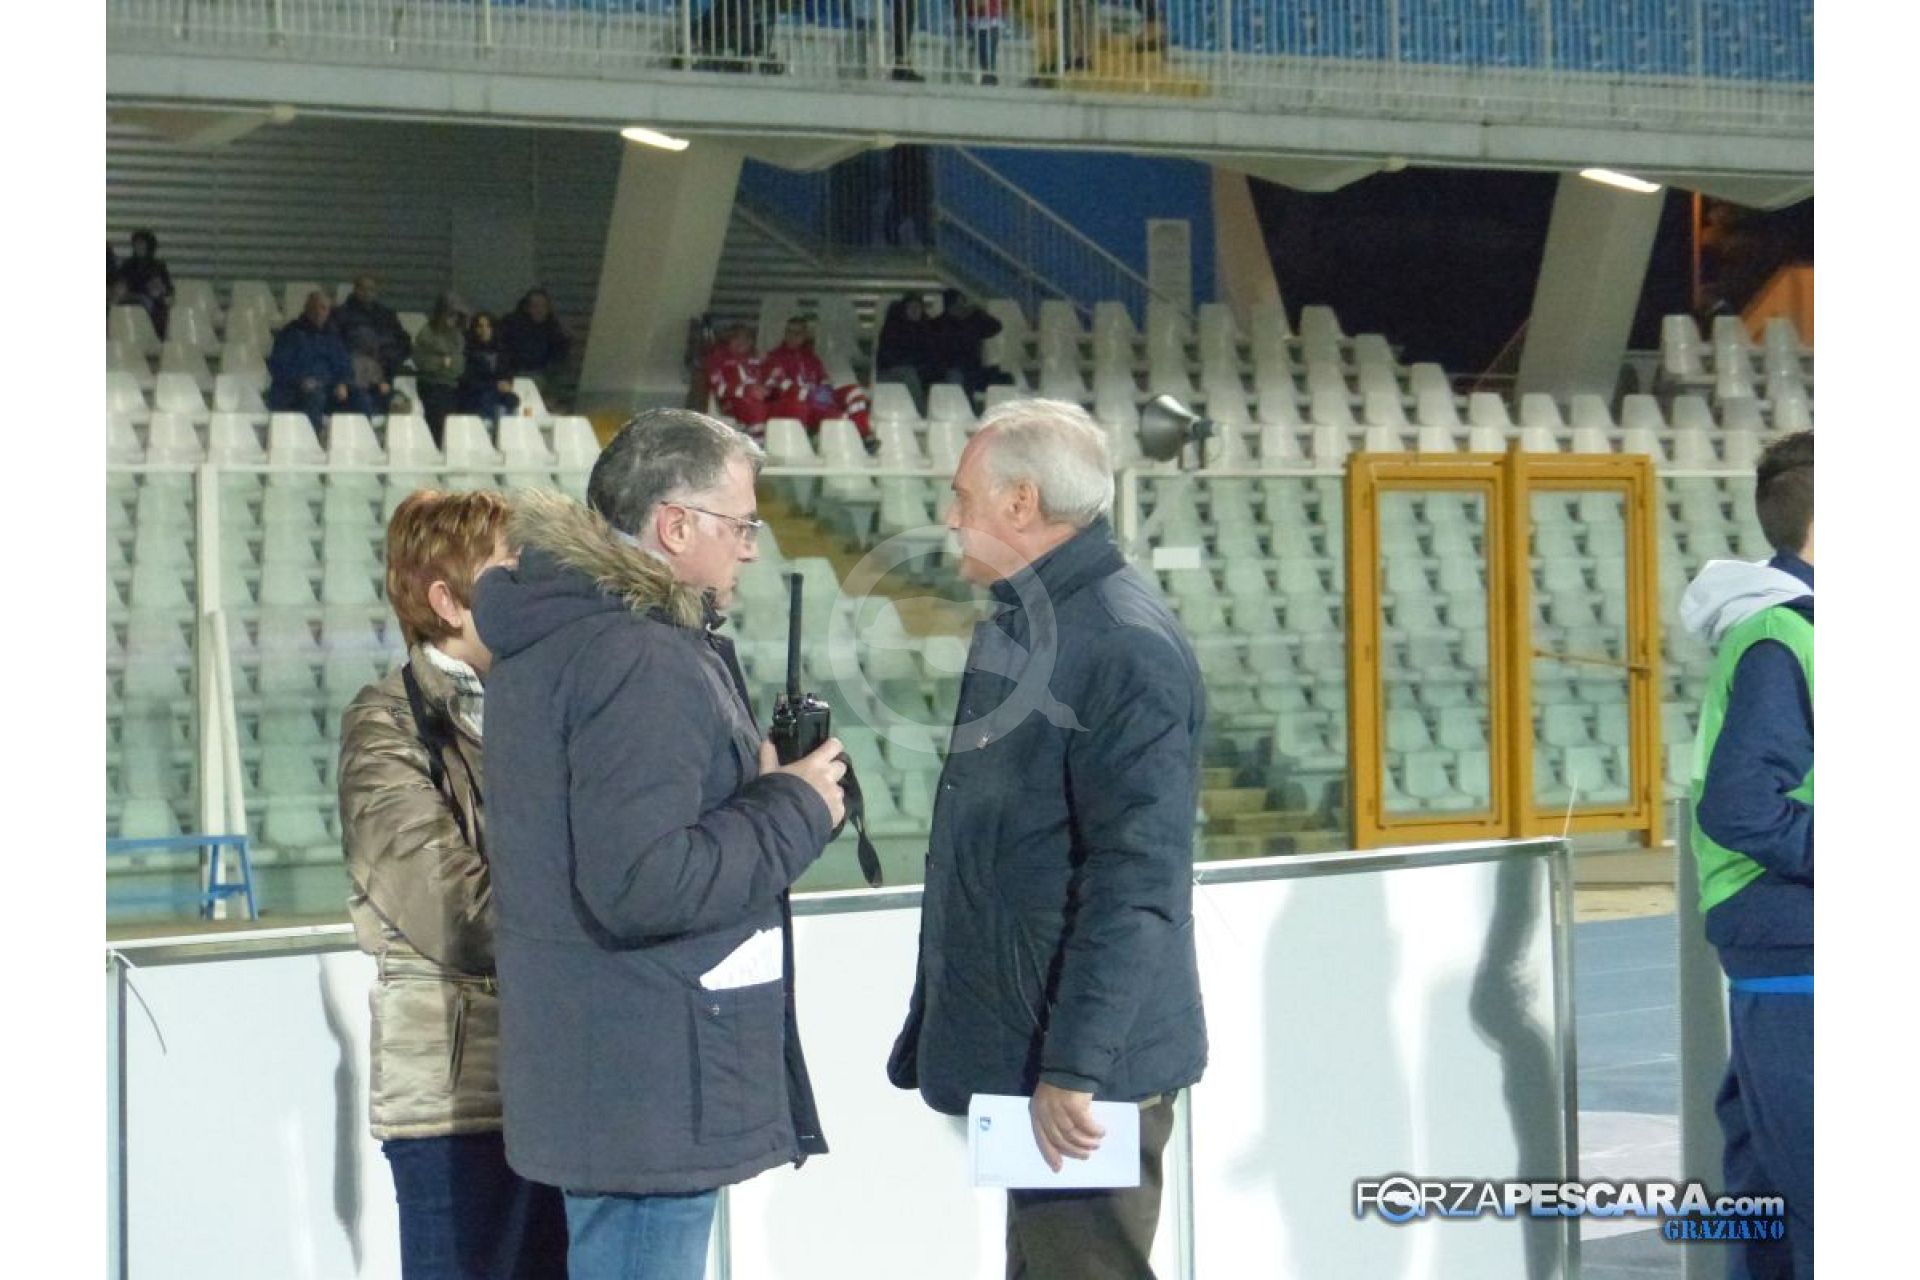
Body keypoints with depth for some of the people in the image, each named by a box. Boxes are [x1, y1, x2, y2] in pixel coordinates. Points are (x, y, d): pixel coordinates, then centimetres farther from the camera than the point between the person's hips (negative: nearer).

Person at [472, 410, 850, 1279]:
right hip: (651, 1093, -11)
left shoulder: (549, 636, 13)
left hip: (591, 1070, 11)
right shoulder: (641, 662, -20)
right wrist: (795, 811, -14)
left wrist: (757, 781, 10)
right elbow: (642, 885, -27)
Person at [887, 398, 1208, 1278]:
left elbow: (1135, 882, -24)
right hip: (1019, 1046, 10)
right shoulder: (1020, 626, 14)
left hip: (1089, 1068, -10)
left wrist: (1075, 1066, -26)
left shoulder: (1127, 648, -18)